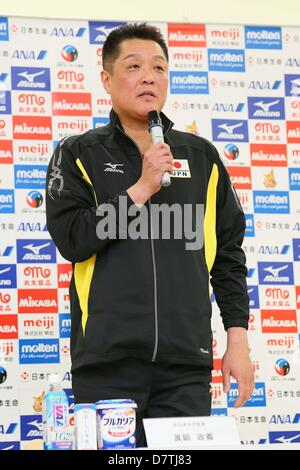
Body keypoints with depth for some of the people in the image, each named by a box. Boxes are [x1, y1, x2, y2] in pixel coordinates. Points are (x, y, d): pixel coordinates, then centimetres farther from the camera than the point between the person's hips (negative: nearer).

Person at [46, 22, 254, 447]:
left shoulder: (201, 156, 13)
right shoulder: (79, 155, 6)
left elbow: (228, 256, 14)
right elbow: (70, 239, -7)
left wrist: (238, 339, 7)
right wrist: (142, 188, -11)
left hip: (187, 364, 2)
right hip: (107, 363, -2)